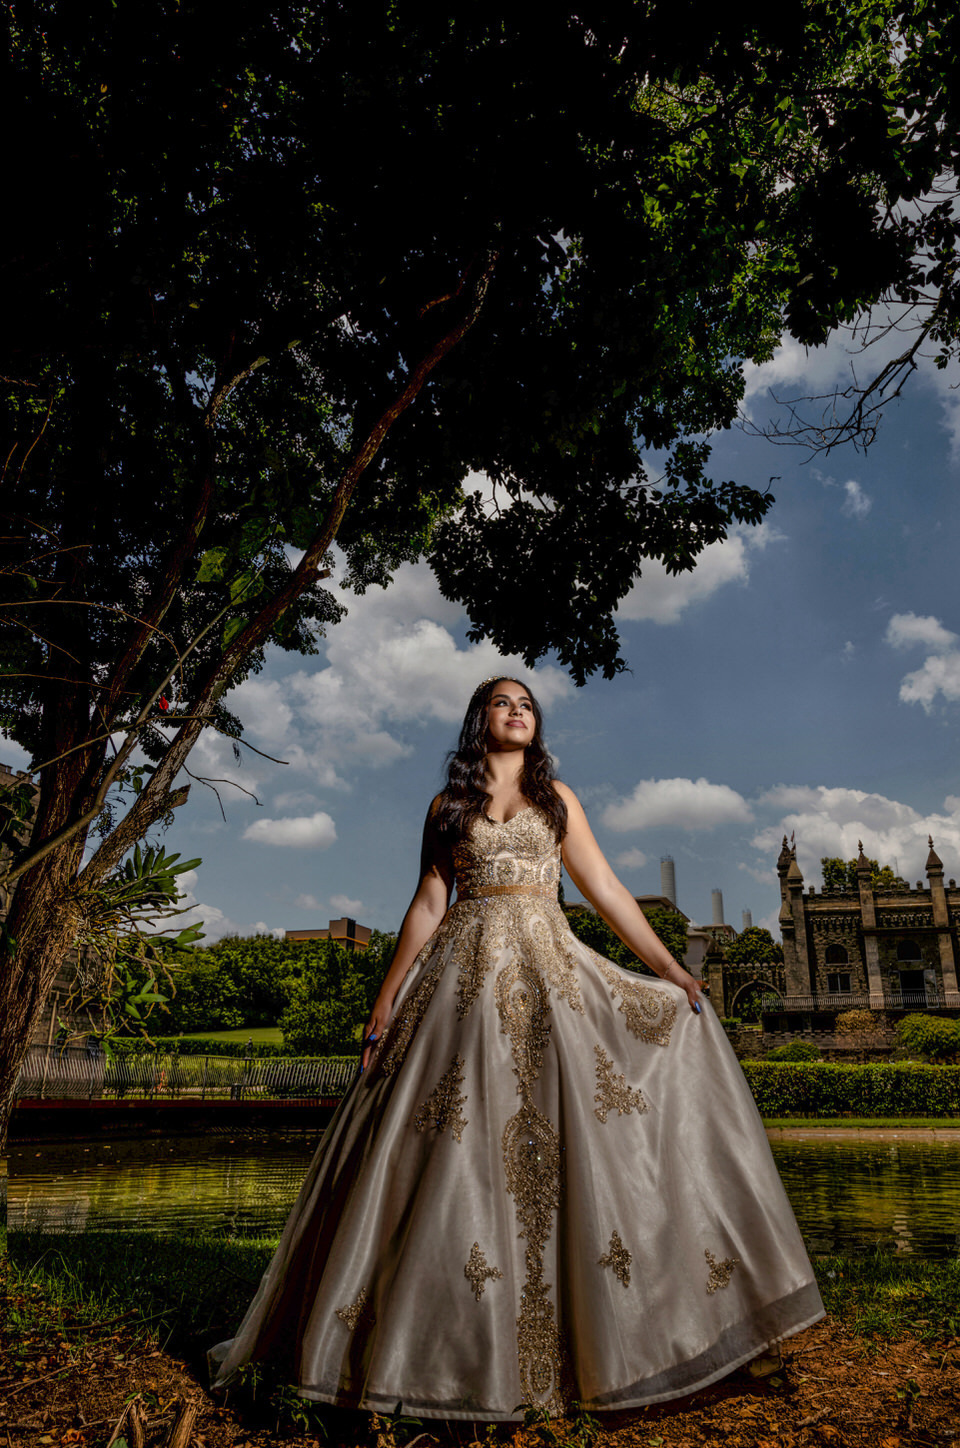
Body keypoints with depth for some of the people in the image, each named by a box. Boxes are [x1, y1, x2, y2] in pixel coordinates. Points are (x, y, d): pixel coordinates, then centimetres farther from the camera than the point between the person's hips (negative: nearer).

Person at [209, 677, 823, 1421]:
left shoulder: (556, 797, 13)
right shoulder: (449, 804, 12)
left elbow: (606, 888, 9)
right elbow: (428, 904, 9)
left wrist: (671, 969, 2)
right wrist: (387, 997, 3)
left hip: (551, 971, 1)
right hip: (467, 976, -1)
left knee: (575, 1136, -4)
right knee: (457, 1147, -2)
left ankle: (592, 1335, 11)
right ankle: (453, 1342, 12)